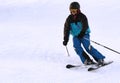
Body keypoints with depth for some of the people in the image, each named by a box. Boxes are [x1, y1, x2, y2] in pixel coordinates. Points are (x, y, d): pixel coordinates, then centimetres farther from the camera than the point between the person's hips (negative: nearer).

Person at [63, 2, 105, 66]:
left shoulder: (82, 16, -7)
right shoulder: (69, 19, 5)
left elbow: (85, 26, -18)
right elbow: (66, 29, 4)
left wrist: (82, 33, -34)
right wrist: (65, 39, -3)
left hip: (84, 34, -4)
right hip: (75, 36, 4)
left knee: (87, 47, -23)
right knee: (76, 46, -24)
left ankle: (100, 59, -19)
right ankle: (86, 60, -25)